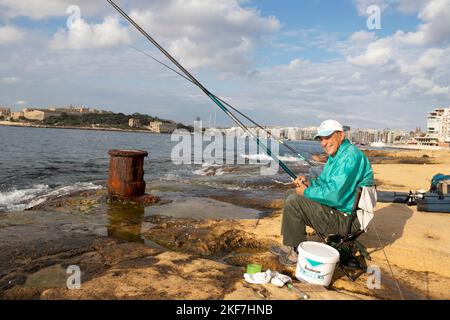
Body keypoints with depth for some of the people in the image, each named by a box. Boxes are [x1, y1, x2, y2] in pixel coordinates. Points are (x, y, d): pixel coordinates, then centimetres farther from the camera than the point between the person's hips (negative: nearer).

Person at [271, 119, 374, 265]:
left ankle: (297, 253, -2)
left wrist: (307, 192, -16)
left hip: (347, 218, -11)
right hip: (336, 207, 11)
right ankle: (289, 246, 16)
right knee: (291, 193, 13)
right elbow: (324, 183, 21)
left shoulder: (351, 157, -23)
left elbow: (335, 196, -30)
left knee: (293, 202, -19)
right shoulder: (335, 155, 12)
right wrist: (309, 182, -1)